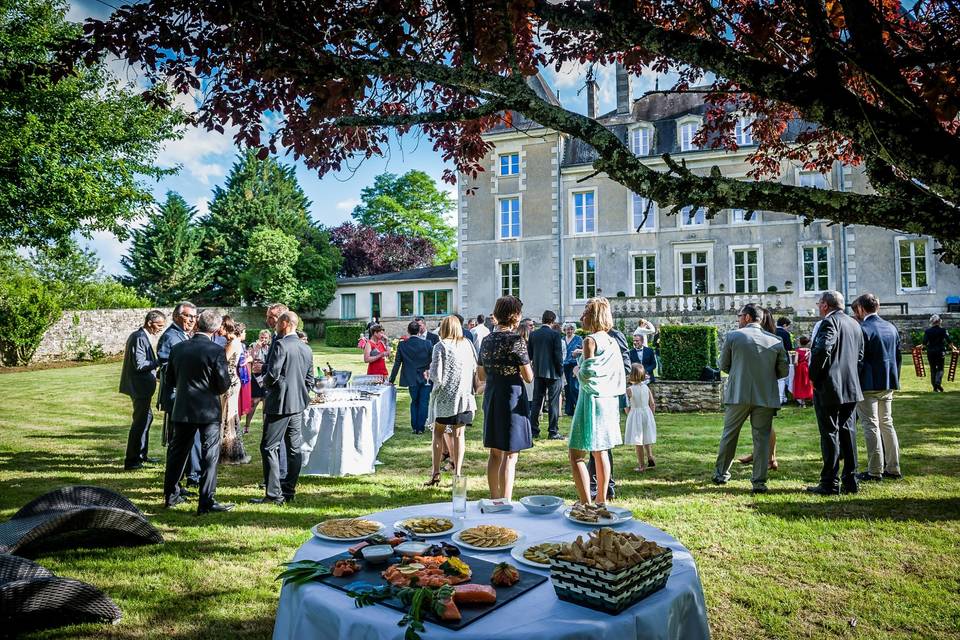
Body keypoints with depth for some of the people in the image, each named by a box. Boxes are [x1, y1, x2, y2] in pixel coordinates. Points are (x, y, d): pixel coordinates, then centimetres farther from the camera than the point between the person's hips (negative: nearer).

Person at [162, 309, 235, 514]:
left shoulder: (178, 347, 0)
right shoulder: (216, 351, -16)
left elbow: (169, 379, 9)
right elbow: (224, 385, -13)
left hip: (181, 409, 5)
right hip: (208, 410, -5)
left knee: (178, 451, 18)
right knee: (210, 455, 2)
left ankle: (171, 495, 31)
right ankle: (206, 502, 4)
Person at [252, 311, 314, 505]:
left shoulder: (281, 345, -13)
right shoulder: (307, 349, 11)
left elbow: (273, 374, -19)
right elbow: (309, 380, 13)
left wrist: (265, 383, 1)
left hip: (280, 403, -8)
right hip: (298, 405, 8)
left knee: (269, 447, -1)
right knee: (293, 449, 10)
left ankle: (274, 494, -2)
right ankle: (289, 491, 17)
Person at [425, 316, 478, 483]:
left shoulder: (441, 346, -10)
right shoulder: (468, 344, 2)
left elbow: (436, 376, -15)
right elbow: (476, 368, 3)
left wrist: (431, 369, 5)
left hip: (444, 396, -3)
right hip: (465, 396, 3)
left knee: (438, 432, 12)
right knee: (459, 434, 9)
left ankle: (436, 472, 10)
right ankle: (457, 473, 9)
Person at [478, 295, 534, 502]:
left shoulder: (487, 340, 8)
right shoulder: (516, 340, -13)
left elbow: (481, 375, 14)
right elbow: (529, 377, -12)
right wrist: (526, 365, 8)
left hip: (491, 397, 7)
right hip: (512, 397, -7)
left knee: (495, 453, 16)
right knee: (510, 455, -1)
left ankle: (495, 500, 26)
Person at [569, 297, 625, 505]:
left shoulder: (590, 340, -14)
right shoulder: (612, 342, 10)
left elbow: (586, 373, -19)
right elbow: (619, 373, 14)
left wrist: (577, 370, 1)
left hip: (592, 400, -9)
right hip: (609, 401, 9)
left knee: (576, 455, -4)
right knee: (600, 453, 17)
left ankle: (586, 504, -8)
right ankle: (601, 500, 24)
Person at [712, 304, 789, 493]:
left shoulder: (732, 336, -4)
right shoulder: (776, 341, 1)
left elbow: (723, 366, 2)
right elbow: (783, 371, 4)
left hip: (737, 394, -1)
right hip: (766, 397, 1)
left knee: (729, 435, 13)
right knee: (762, 438, 8)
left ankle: (721, 474, 24)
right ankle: (759, 481, 8)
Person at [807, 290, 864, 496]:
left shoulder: (829, 322, -12)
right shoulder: (854, 324, 15)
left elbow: (823, 349, -26)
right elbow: (860, 355, 18)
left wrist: (814, 375, -14)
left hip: (829, 387, -8)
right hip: (851, 388, 8)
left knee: (830, 434, -3)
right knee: (848, 432, 12)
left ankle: (830, 484, 2)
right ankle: (850, 481, 18)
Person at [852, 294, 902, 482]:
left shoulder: (862, 329, -15)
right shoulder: (891, 328, 9)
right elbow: (898, 357, 14)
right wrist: (894, 379, 21)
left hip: (868, 385, -8)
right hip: (888, 385, 8)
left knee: (871, 426, -2)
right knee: (887, 424, 15)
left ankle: (875, 471, 2)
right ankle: (893, 469, 21)